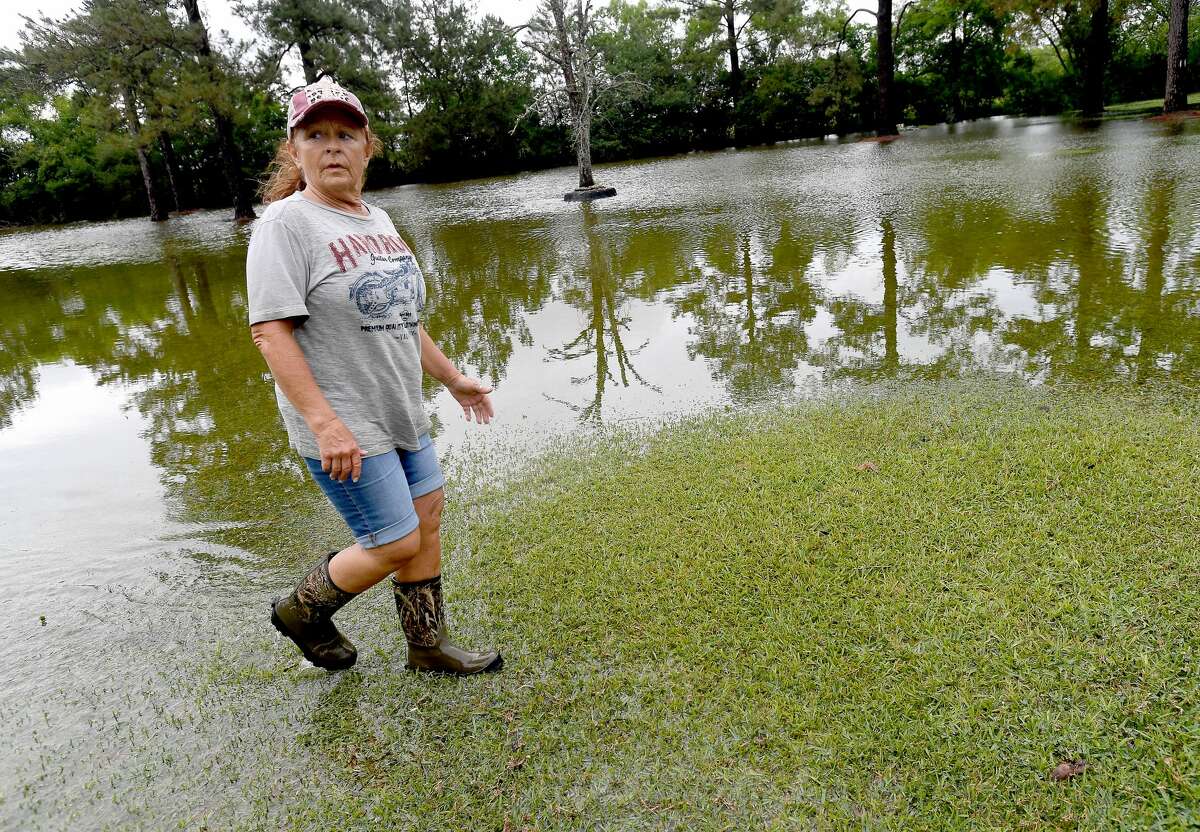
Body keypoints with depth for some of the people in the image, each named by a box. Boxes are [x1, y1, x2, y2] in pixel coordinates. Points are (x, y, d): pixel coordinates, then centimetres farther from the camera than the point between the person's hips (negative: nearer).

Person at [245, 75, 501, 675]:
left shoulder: (377, 220, 11)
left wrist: (452, 379, 21)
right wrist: (325, 423, -29)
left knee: (427, 520, 14)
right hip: (342, 431, -8)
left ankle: (428, 646, 32)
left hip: (402, 415, 8)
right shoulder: (286, 223, -14)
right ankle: (302, 610, 25)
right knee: (396, 544, -3)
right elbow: (270, 330, -22)